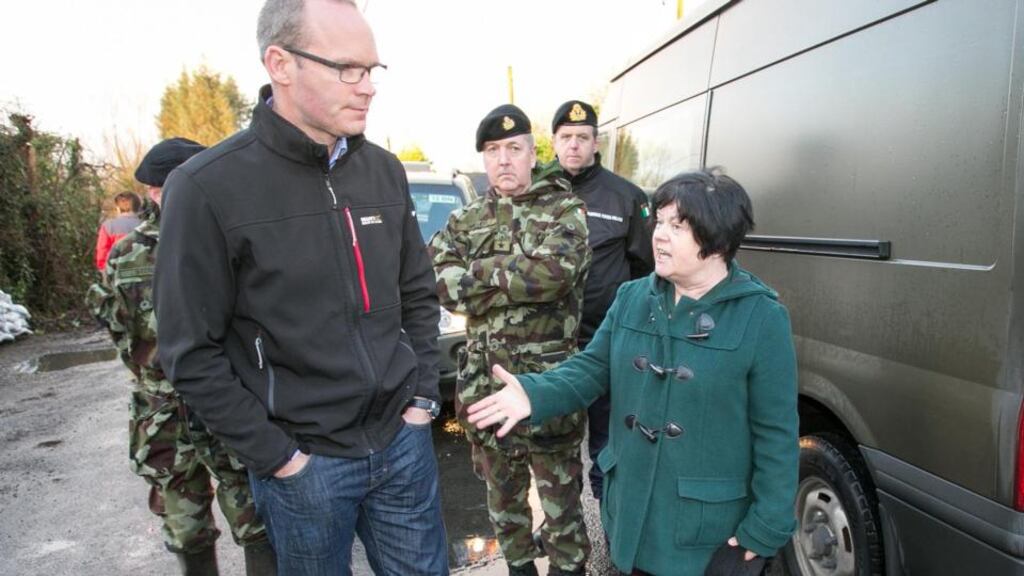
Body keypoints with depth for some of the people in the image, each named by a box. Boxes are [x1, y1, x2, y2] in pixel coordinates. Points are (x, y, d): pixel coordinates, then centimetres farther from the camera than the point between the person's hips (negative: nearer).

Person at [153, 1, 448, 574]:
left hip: (403, 440, 4)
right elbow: (193, 353, -11)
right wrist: (277, 456, -10)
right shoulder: (210, 187, -14)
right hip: (305, 461, -4)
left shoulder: (385, 170, 1)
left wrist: (423, 395, 4)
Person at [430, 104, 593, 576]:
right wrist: (518, 281, -16)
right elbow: (437, 280, -8)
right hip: (484, 381, 4)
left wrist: (479, 273, -13)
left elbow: (552, 272, -22)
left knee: (559, 487, 10)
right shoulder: (466, 221, 8)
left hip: (548, 380, -4)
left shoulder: (564, 211, -3)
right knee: (501, 488, 19)